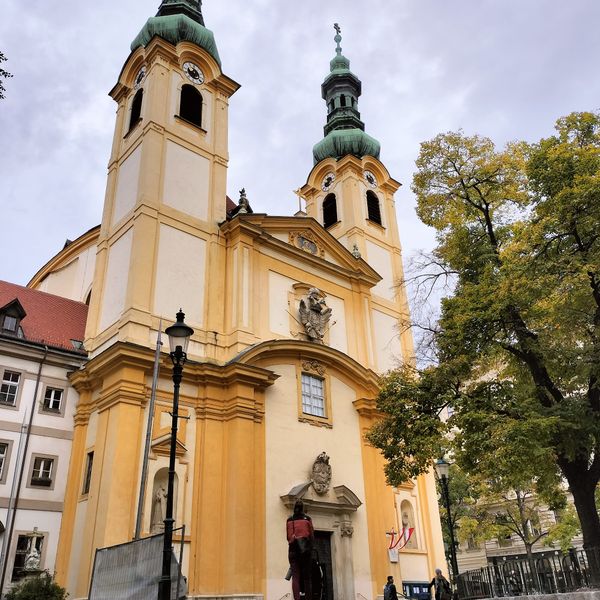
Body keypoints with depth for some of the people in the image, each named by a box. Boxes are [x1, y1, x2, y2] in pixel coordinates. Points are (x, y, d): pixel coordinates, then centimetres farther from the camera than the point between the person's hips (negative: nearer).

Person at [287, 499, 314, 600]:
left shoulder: (289, 520, 7)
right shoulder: (307, 519, 2)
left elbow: (288, 536, 10)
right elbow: (312, 535, 1)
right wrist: (310, 548, 11)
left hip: (293, 550, 1)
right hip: (306, 549, -1)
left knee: (295, 576, -3)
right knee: (307, 576, 6)